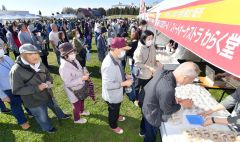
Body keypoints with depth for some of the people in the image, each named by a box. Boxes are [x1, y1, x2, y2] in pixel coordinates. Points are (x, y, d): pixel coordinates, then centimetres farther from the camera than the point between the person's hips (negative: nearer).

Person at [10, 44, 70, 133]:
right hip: (35, 101, -5)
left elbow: (47, 73, 7)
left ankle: (61, 116, 62)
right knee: (43, 117, 20)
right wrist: (36, 88, -31)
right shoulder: (16, 70, -26)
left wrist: (49, 81, -15)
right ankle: (48, 128, 51)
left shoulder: (38, 64, -9)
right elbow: (16, 90, -24)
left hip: (47, 94, 6)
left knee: (55, 106, 31)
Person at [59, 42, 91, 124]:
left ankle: (82, 111, 61)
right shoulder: (64, 68, -34)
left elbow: (80, 69, 8)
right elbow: (68, 83, -32)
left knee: (82, 100, 31)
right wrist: (82, 79, -35)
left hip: (80, 87, 8)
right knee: (77, 105, 17)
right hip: (74, 91, -8)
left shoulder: (74, 60, -9)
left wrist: (85, 71, -14)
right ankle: (77, 119, 45)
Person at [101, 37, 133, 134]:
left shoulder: (116, 58, -7)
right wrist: (124, 83, -28)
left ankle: (117, 116, 64)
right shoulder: (109, 65, -38)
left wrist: (125, 77, -4)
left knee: (117, 108, 34)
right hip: (112, 95, -8)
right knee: (113, 111, 21)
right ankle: (113, 126, 49)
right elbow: (108, 85, -34)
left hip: (117, 93, 8)